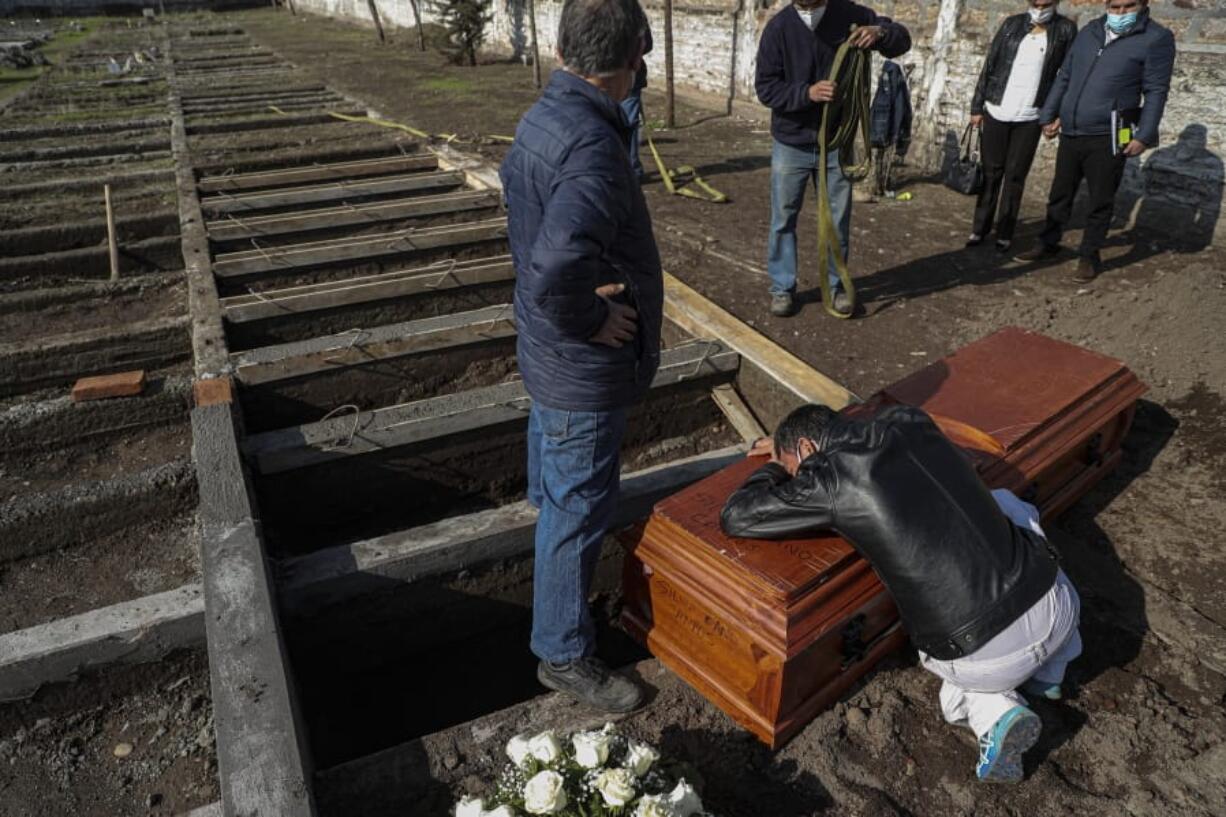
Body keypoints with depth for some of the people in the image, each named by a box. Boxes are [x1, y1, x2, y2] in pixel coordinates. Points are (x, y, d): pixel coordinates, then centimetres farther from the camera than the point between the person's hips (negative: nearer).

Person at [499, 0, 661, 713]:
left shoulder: (541, 118, 2)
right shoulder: (593, 146, -29)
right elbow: (557, 270, -44)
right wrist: (590, 321, -22)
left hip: (552, 360, 10)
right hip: (585, 371, -10)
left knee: (558, 499, 26)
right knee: (578, 511, 6)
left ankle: (563, 609, 49)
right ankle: (565, 655, 25)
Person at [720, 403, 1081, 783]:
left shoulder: (830, 477, -8)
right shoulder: (909, 420, 8)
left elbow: (735, 518, 0)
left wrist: (773, 469, 19)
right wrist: (792, 441, 35)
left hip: (988, 658, -3)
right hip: (1057, 611, 4)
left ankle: (995, 713, 5)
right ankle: (1046, 670, 32)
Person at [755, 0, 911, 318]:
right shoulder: (778, 27, -9)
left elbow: (902, 40, 2)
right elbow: (765, 88, -12)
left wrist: (880, 32, -21)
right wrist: (807, 92, -28)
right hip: (791, 144, -1)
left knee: (838, 219, 9)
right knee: (784, 218, 6)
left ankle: (836, 284, 25)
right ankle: (783, 287, 19)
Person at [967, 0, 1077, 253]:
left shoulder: (1066, 29, 1)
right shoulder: (1012, 23, 4)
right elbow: (989, 66, 6)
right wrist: (977, 107, 3)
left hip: (1029, 118, -1)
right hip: (996, 112, 1)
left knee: (1015, 176, 3)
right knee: (991, 172, 6)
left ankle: (1005, 233, 10)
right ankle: (980, 228, 14)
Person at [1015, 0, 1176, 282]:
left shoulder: (1156, 38, -4)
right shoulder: (1089, 32, 10)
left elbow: (1156, 91, -7)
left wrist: (1144, 135, -13)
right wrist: (1048, 116, 12)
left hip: (1107, 139, -5)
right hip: (1070, 134, 5)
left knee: (1100, 202, 4)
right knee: (1059, 195, 15)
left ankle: (1090, 257, 15)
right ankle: (1048, 244, 30)